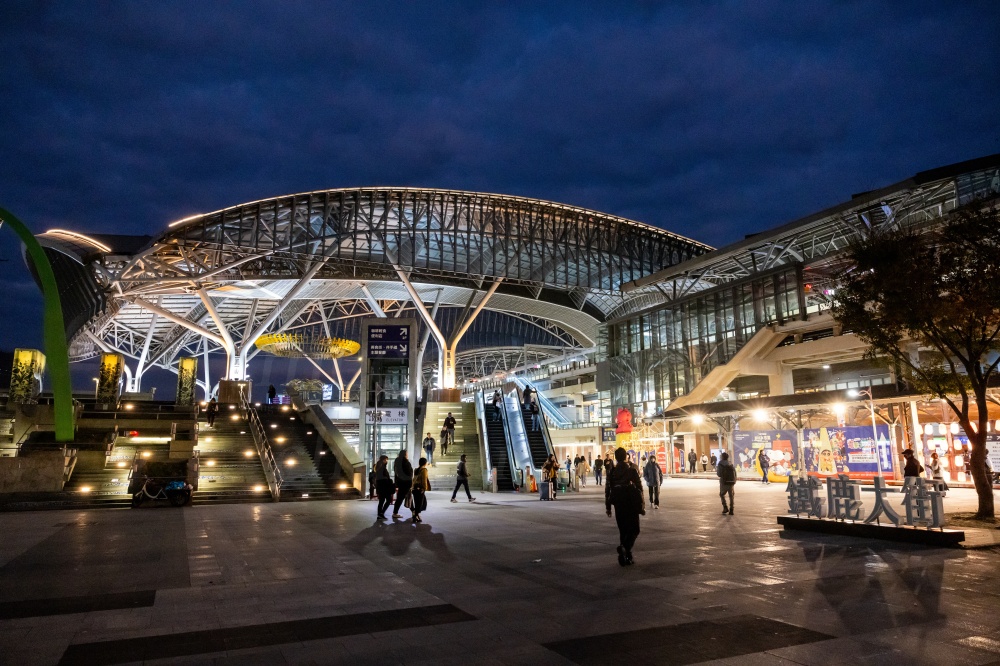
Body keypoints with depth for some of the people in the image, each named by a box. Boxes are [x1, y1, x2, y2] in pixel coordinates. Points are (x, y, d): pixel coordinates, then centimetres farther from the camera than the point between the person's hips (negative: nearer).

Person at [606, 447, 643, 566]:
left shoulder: (612, 472, 2)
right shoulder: (632, 470, -5)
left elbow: (608, 489, 3)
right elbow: (639, 488, -6)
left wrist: (608, 507, 10)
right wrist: (641, 506, 0)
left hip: (618, 504, 3)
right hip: (631, 504, -3)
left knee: (623, 530, 14)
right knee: (634, 530, 5)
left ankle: (627, 556, 13)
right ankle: (624, 547, -20)